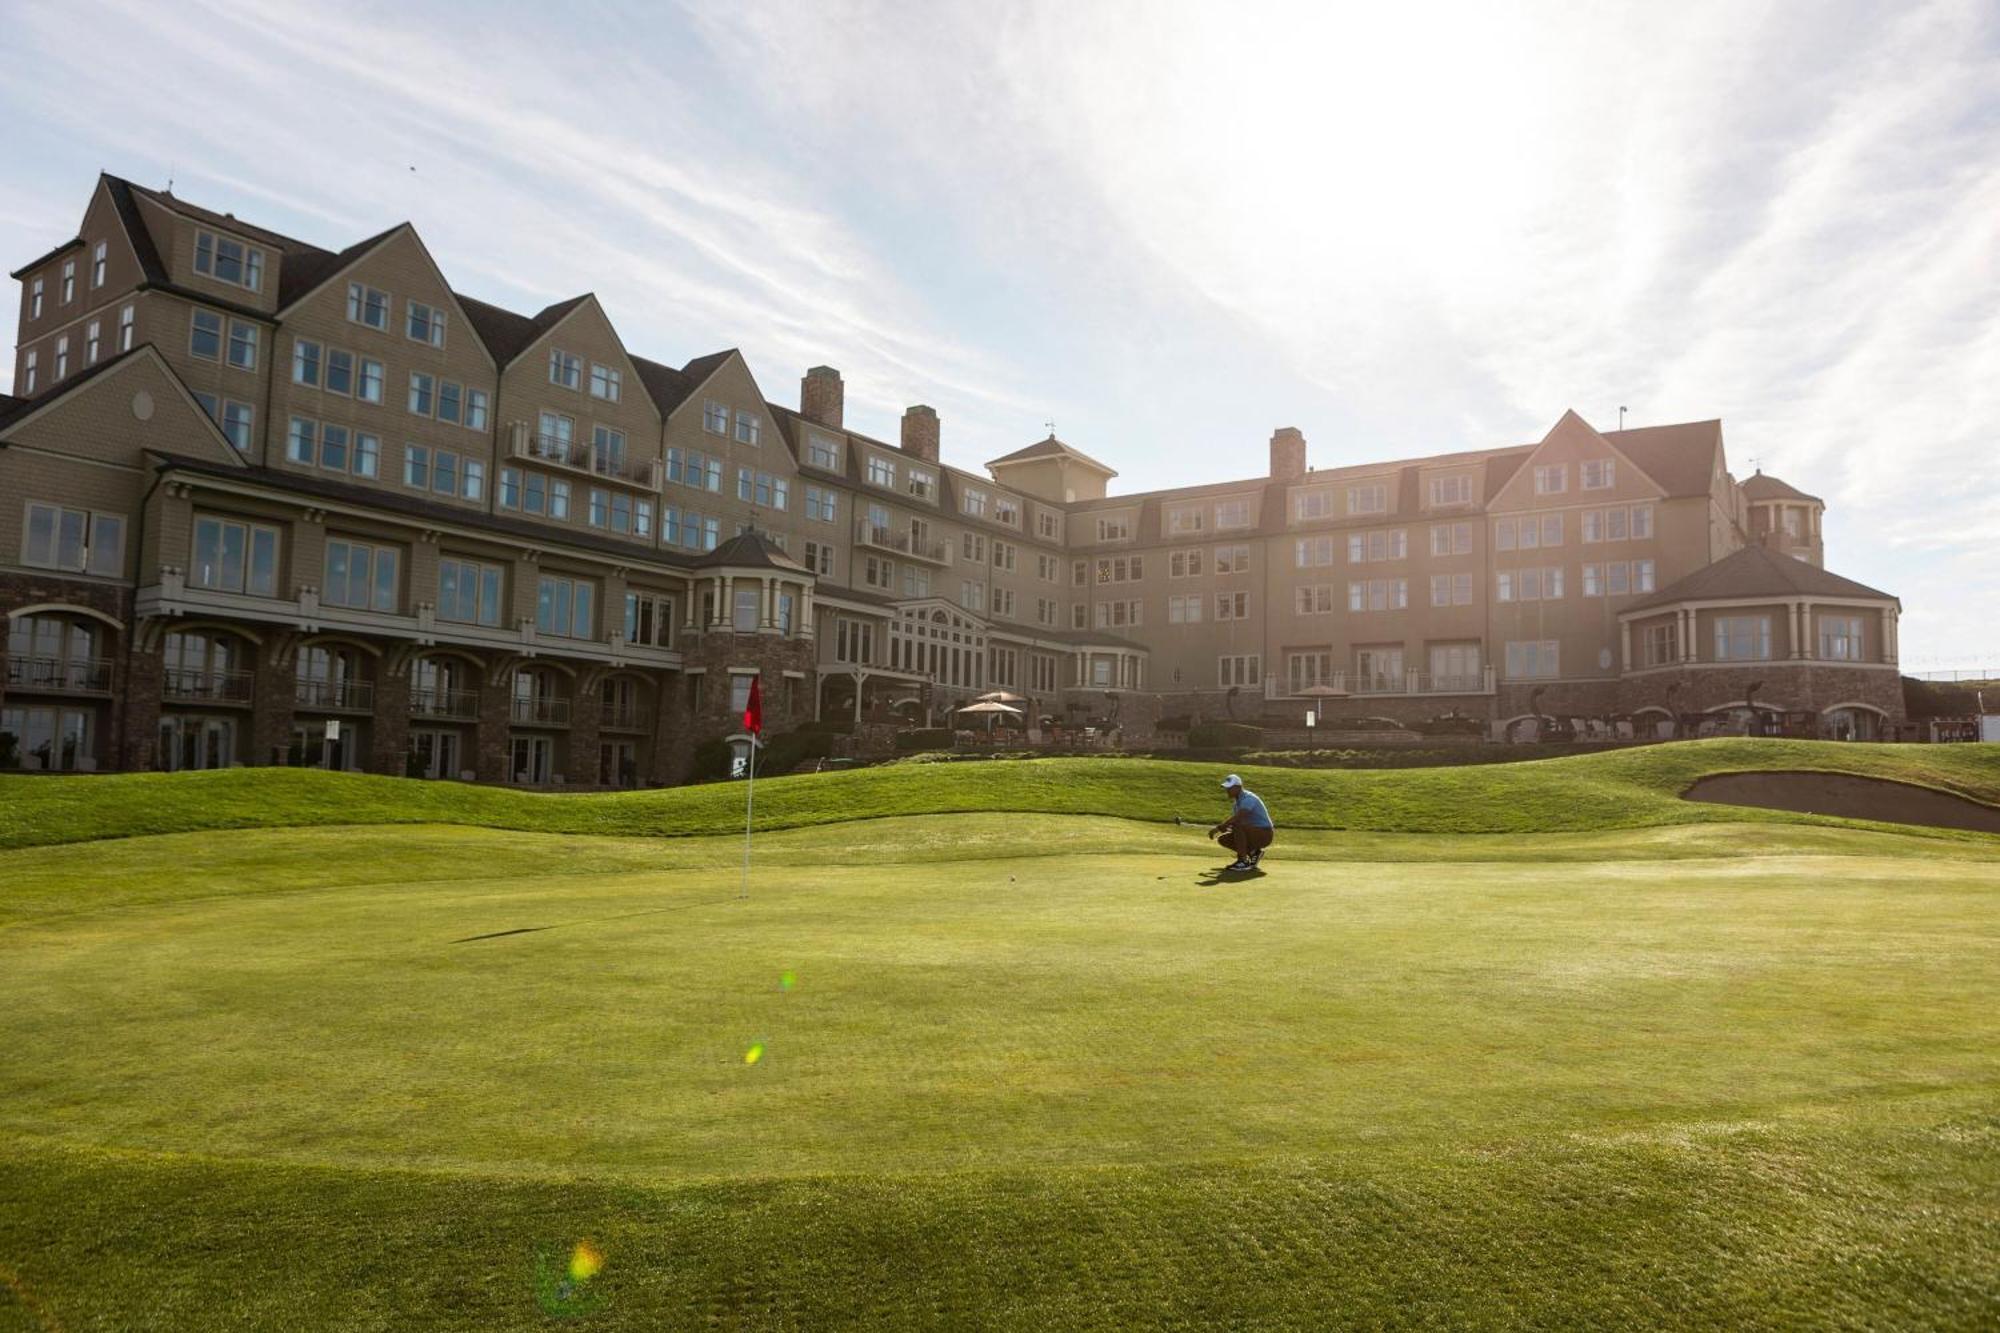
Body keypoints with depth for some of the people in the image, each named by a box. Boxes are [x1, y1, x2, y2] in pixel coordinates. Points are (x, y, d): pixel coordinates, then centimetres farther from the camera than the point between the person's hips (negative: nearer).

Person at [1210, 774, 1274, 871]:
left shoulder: (1248, 798, -20)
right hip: (1253, 834, 9)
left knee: (1237, 825, -33)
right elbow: (1232, 821, 13)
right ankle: (1253, 853, 6)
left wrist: (1218, 828, -33)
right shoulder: (1236, 802, 10)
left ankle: (1243, 862, -25)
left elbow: (1237, 818, -35)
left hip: (1264, 834, -9)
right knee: (1224, 840, -1)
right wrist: (1221, 828, -9)